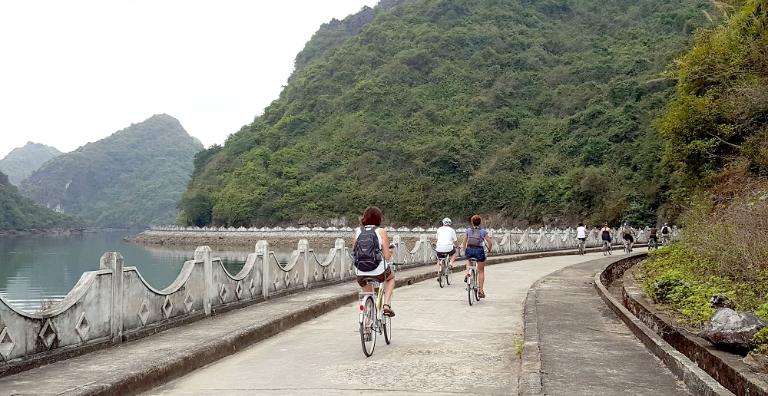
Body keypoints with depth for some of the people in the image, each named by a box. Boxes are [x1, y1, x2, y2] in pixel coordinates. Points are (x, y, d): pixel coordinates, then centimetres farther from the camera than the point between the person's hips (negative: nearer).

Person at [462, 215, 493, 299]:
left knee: (468, 260, 38)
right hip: (479, 251, -2)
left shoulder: (468, 230, 4)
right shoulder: (483, 231, 0)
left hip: (469, 250, 2)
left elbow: (464, 243, 6)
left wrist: (465, 251, 20)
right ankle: (481, 291, 8)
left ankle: (467, 273, 13)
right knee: (481, 271, 12)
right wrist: (489, 249, 17)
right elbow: (490, 242, -2)